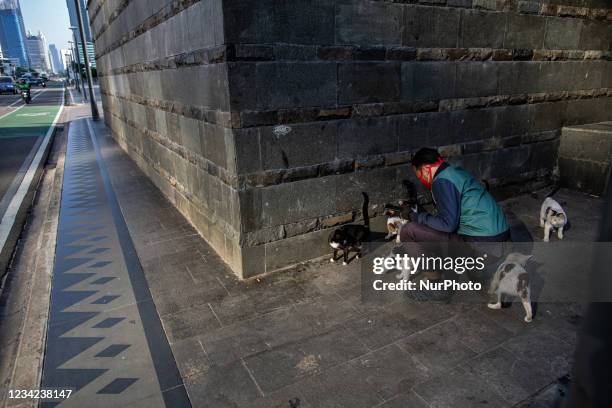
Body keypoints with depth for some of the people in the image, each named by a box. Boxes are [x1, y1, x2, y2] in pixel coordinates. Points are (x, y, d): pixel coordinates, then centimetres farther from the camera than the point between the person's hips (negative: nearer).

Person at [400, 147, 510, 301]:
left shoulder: (442, 181, -14)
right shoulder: (458, 172, 15)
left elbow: (448, 223, -21)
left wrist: (418, 216, -7)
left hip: (480, 241, -10)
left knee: (409, 231, -11)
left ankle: (436, 286, 1)